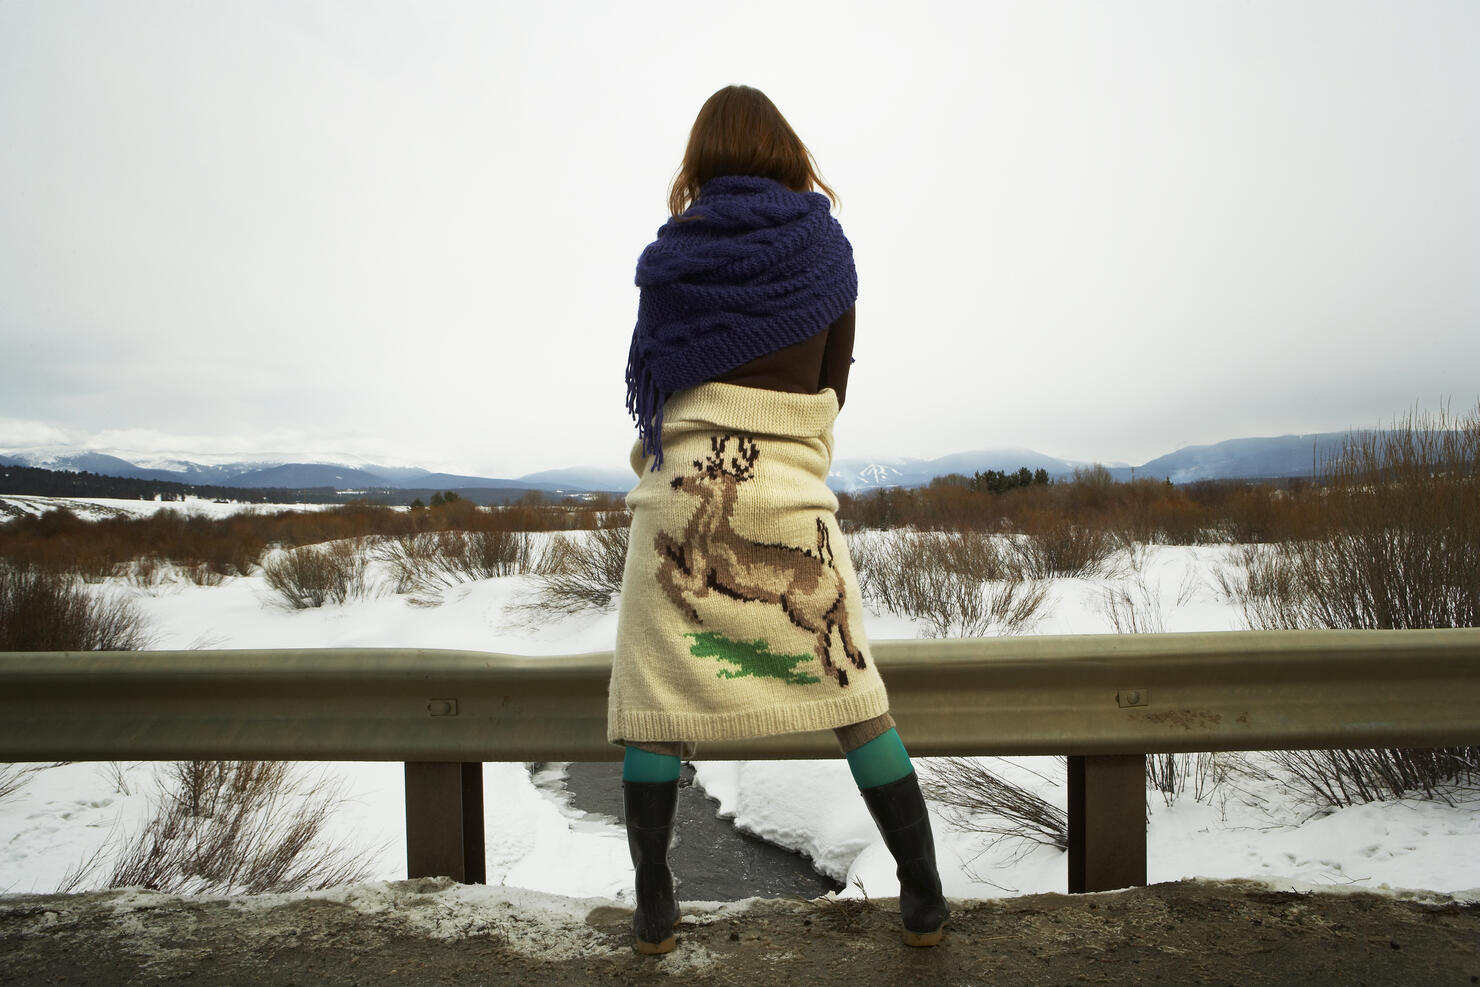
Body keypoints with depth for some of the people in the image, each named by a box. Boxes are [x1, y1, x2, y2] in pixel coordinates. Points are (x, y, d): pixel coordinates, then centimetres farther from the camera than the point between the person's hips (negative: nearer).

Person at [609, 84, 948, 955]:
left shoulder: (672, 254, 5)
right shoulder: (826, 247, 6)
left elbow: (652, 379, 10)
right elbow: (834, 384, 9)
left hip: (684, 488, 0)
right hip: (791, 493, 1)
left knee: (656, 696, 10)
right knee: (852, 694, 8)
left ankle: (654, 907, 18)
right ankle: (924, 897, 18)